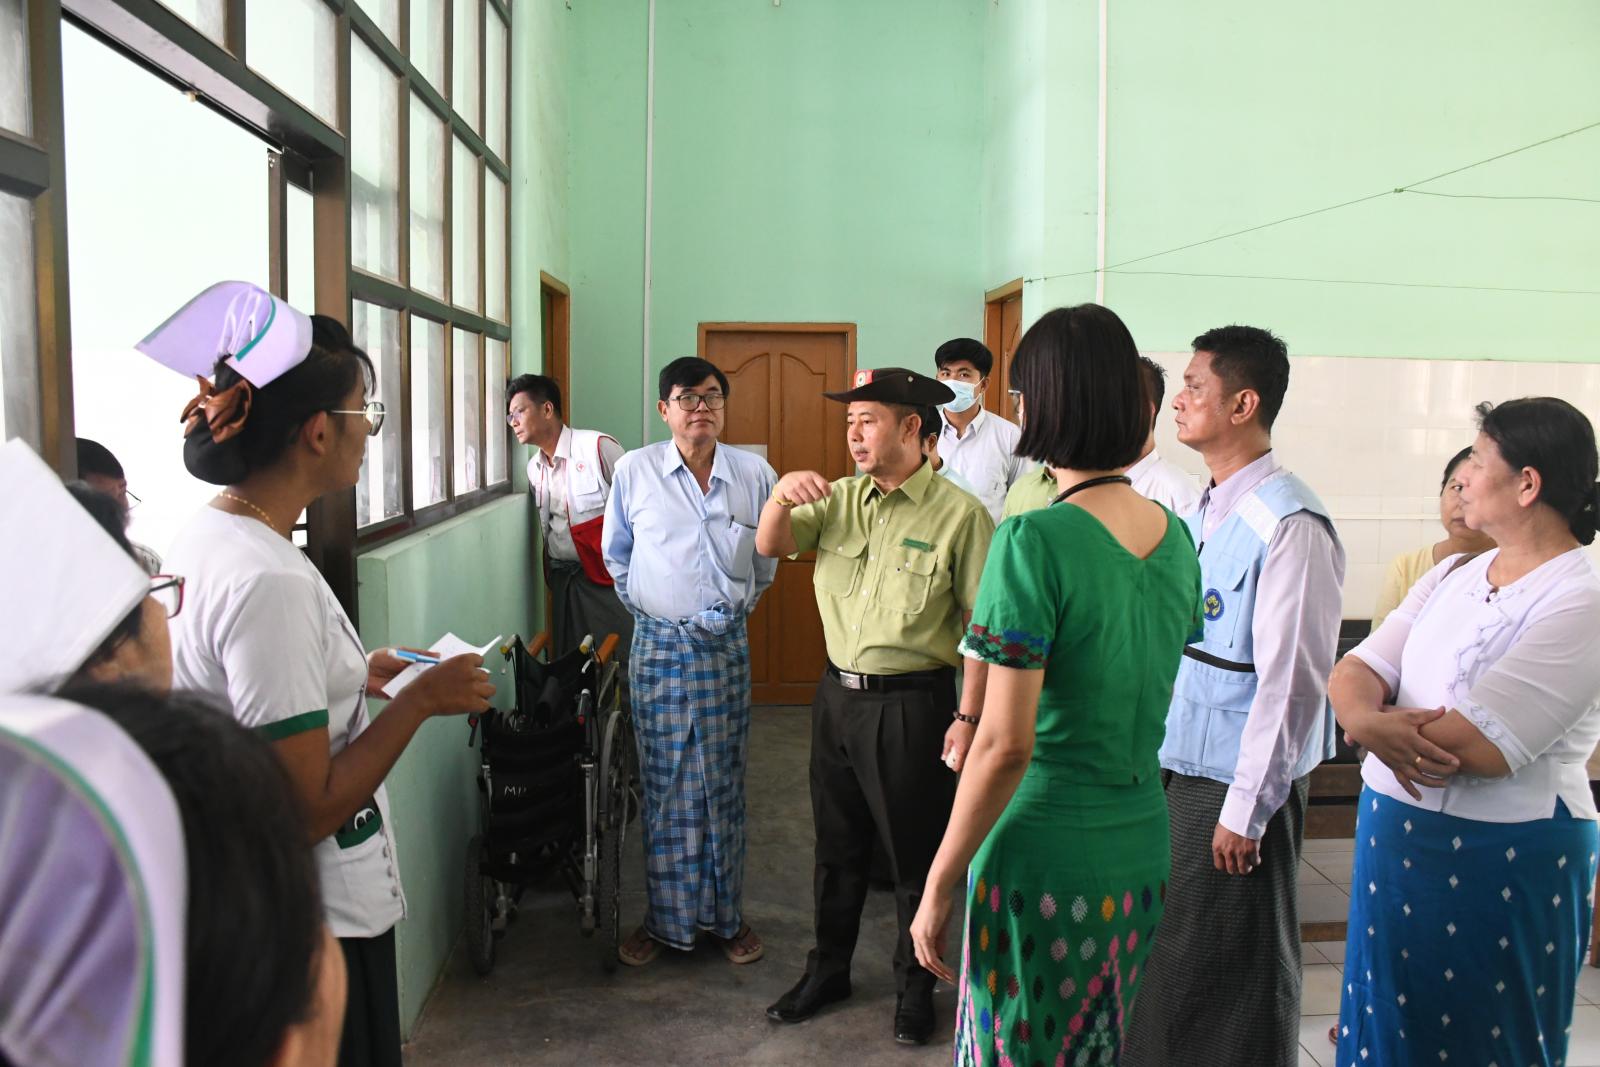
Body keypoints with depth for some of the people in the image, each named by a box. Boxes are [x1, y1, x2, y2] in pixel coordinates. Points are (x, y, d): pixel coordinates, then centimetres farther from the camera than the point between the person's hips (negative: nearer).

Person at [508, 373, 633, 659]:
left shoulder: (598, 447, -12)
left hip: (607, 574, -7)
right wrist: (551, 573, 12)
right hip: (561, 579, 7)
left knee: (623, 658, -6)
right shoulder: (534, 468, 11)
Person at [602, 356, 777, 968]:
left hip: (726, 647, 1)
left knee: (724, 784, 8)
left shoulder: (755, 474, -1)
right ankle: (665, 919, 19)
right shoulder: (635, 471, -3)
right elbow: (616, 555, 11)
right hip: (659, 646, -1)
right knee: (665, 786, 5)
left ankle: (726, 916, 22)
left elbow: (767, 558, 13)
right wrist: (645, 605, 8)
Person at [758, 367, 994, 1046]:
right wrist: (781, 497, -23)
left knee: (915, 852, 10)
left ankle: (915, 986, 31)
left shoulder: (960, 514, -12)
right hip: (838, 694, 6)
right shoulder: (839, 499, 4)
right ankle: (828, 970, 38)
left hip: (912, 703, -5)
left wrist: (968, 718, -15)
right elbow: (770, 546, -2)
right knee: (837, 844, 20)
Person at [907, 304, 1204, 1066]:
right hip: (1141, 852, 7)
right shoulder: (1175, 539, 2)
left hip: (1044, 860, -7)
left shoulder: (1033, 543, -21)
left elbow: (1005, 744, -23)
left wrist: (942, 881, -13)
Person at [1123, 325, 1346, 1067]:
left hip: (1238, 782, -8)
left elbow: (1292, 682, -20)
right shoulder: (1204, 512, 8)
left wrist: (1246, 810, -17)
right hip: (1178, 764, 8)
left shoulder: (1288, 525, -19)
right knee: (1170, 954, 21)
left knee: (1232, 975, 8)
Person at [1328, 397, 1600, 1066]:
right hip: (1392, 836, 7)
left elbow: (1481, 747, -24)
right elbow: (1355, 670, 0)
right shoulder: (1452, 576, 8)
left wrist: (1372, 726, -8)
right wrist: (1370, 719, -22)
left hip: (1503, 865, -7)